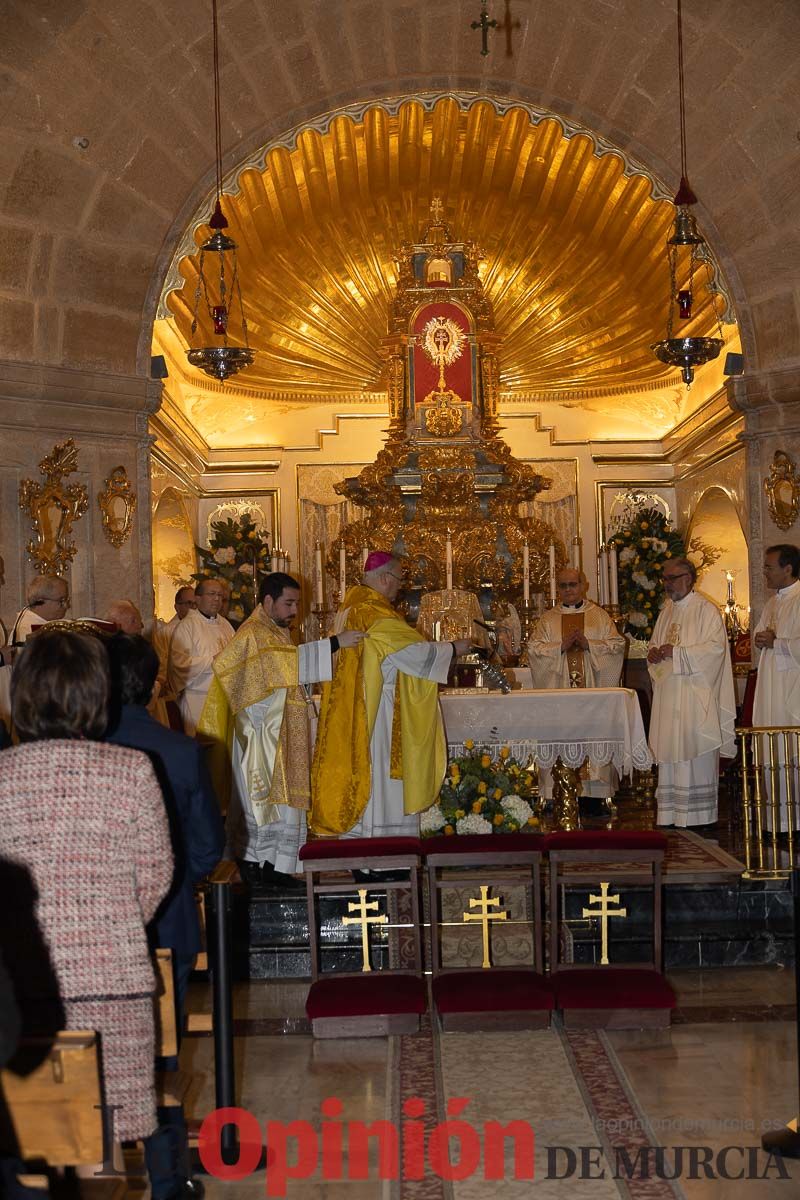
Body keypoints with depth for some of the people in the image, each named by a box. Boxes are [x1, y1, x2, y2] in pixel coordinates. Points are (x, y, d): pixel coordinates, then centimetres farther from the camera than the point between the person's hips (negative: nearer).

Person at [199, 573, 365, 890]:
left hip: (283, 736, 10)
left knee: (283, 798, 8)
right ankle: (251, 864, 4)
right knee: (261, 798, -5)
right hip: (260, 736, -10)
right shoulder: (252, 635, -15)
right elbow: (289, 659, -31)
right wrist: (334, 644, -33)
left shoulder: (277, 632, 17)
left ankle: (274, 866, 13)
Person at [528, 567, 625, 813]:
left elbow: (617, 644, 2)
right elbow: (533, 648, 1)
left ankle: (594, 796, -1)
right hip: (558, 689, 0)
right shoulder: (547, 619, 12)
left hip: (592, 690, 0)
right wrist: (561, 647, -13)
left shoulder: (599, 616, 11)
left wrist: (589, 644, -12)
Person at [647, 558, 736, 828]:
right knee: (669, 752, 5)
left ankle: (699, 813, 0)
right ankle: (670, 813, 9)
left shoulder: (706, 610, -6)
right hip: (668, 692, 7)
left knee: (696, 753, -5)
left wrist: (675, 652, -18)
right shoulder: (667, 611, 17)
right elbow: (655, 643, 25)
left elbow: (716, 646, -16)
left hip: (695, 693, -7)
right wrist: (653, 652, 0)